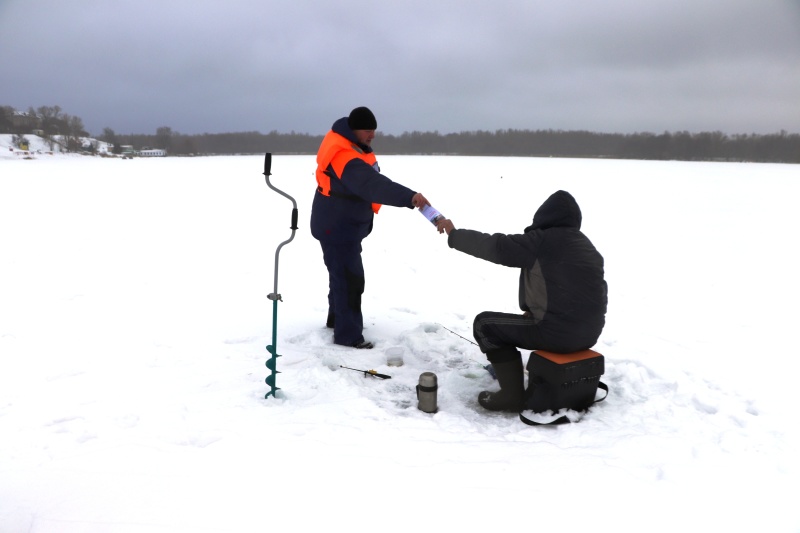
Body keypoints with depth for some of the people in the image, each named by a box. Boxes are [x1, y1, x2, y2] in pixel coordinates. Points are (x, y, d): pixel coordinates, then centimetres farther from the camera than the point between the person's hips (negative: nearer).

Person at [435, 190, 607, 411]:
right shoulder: (586, 244, 13)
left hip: (559, 332, -8)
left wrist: (454, 235, 1)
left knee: (484, 324, 5)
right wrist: (536, 309, 19)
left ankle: (513, 394, 5)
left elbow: (496, 246, -11)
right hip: (589, 333, 8)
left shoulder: (543, 241, -12)